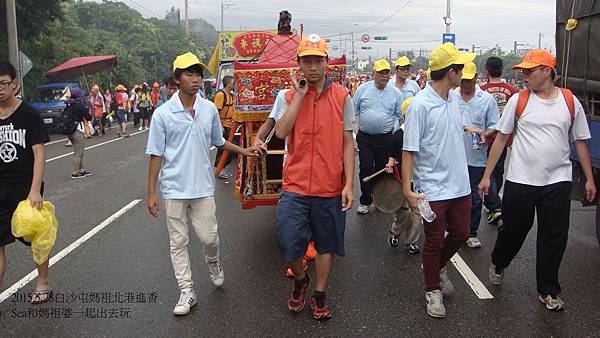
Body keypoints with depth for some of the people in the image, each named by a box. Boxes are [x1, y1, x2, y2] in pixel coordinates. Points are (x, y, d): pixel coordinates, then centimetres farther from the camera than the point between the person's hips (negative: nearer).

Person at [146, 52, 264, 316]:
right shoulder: (163, 113, -8)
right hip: (174, 188, -2)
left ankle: (213, 264, 39)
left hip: (202, 186, 2)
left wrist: (243, 151, 12)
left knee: (209, 237, 4)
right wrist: (151, 193, -4)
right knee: (178, 242, 7)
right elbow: (156, 155, -4)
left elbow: (218, 142, 17)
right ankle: (186, 292, 19)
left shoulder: (209, 109, 1)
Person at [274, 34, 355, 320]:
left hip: (330, 187, 0)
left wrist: (349, 184, -6)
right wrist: (300, 95, -12)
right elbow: (281, 132, -15)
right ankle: (300, 279, 31)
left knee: (326, 245, 13)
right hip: (295, 186, 0)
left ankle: (320, 295, 33)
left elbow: (348, 143, 0)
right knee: (289, 244, -2)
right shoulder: (289, 96, 3)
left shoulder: (341, 97, 0)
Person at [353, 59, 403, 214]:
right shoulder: (363, 89, -1)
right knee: (366, 168, -4)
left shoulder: (395, 92, 2)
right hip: (365, 137, -1)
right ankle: (365, 201, 8)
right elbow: (353, 112, 4)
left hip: (386, 138, 1)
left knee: (382, 169, 11)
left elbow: (401, 116, 7)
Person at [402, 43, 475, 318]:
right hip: (432, 189, -7)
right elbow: (409, 151, -18)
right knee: (434, 242, 7)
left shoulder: (454, 99, 5)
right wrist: (407, 189, -22)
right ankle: (433, 291, 27)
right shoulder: (420, 105, -18)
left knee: (460, 234, 17)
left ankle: (438, 267, 45)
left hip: (460, 186, 7)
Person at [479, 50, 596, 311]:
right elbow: (501, 138, 1)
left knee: (554, 239, 5)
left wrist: (589, 179, 8)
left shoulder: (570, 102, 1)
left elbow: (580, 142, 9)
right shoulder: (518, 100, -2)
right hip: (519, 181, -1)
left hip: (557, 182, 1)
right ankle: (498, 263, 41)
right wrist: (487, 176, -1)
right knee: (513, 230, 12)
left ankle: (548, 292, 20)